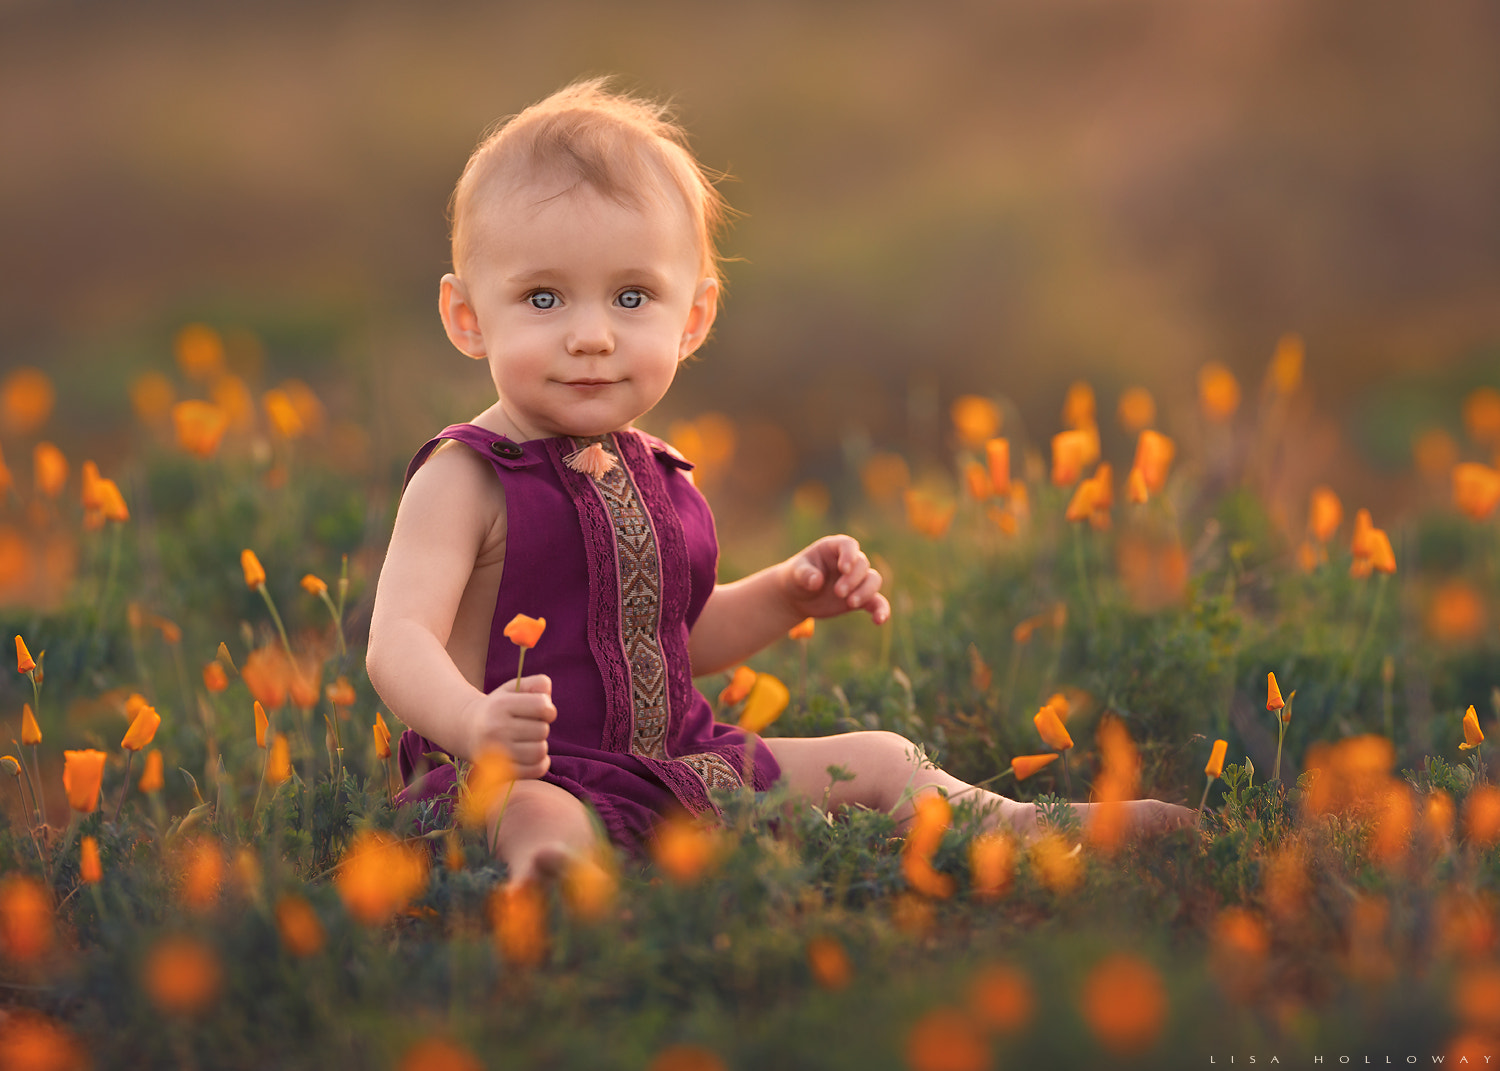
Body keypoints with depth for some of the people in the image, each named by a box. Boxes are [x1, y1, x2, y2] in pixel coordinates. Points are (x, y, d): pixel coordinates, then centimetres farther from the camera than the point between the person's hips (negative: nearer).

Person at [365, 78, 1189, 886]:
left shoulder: (655, 476, 12)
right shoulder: (464, 479, -11)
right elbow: (399, 640, -24)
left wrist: (787, 595, 10)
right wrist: (473, 721, -45)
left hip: (678, 762, 8)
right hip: (524, 772, -8)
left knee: (878, 761, 10)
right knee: (534, 813, -42)